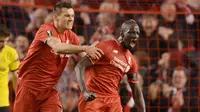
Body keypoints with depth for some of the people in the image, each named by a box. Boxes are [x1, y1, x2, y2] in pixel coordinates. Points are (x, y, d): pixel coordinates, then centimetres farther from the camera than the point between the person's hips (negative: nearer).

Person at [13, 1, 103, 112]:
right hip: (29, 85, -5)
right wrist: (85, 48, -41)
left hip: (50, 88, 5)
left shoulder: (71, 36, 4)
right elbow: (57, 47, -35)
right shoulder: (46, 30, -15)